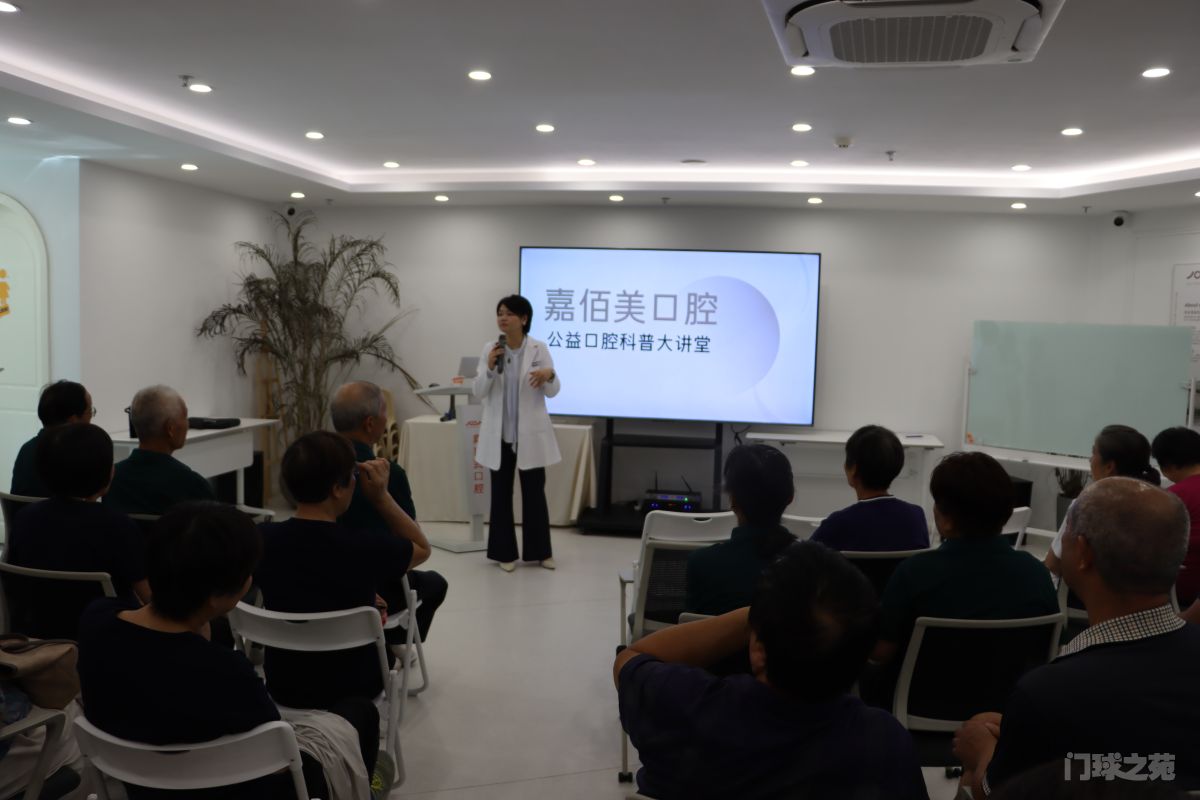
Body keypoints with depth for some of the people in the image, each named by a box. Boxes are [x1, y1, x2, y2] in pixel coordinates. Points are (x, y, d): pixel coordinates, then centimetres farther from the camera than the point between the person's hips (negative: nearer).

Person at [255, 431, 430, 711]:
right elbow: (422, 548, -6)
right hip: (351, 687, -3)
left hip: (282, 685, 3)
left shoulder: (263, 540, -16)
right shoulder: (366, 548, -28)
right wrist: (381, 496, -12)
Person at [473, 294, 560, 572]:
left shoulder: (539, 349, -4)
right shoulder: (490, 349, 1)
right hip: (499, 434, 1)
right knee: (501, 493, 7)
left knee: (534, 492, 7)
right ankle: (504, 552, 19)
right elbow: (479, 392, -3)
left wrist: (549, 375, -26)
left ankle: (540, 551, 21)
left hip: (530, 434, -1)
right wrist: (489, 368, -20)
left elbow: (553, 391, -4)